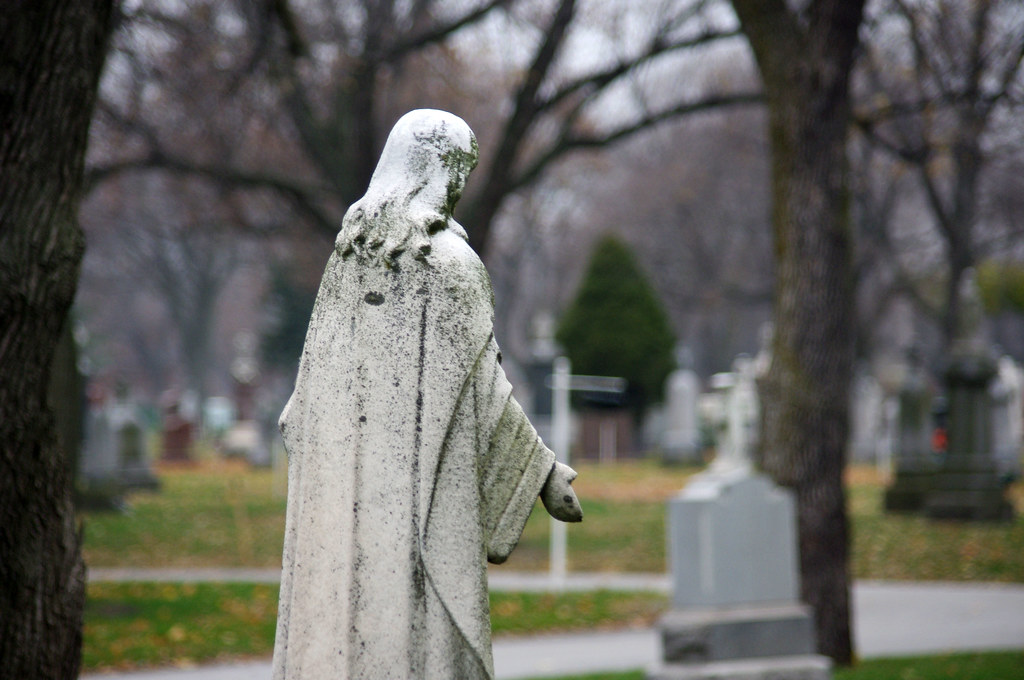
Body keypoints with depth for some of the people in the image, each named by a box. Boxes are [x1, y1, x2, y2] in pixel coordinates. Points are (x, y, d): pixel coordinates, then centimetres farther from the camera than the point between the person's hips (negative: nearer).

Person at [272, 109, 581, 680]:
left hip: (347, 476, 6)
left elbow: (318, 366, 13)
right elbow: (480, 386, -12)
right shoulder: (453, 262, -10)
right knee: (424, 622, -2)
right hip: (424, 481, -6)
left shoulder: (350, 253, 8)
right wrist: (546, 474, -4)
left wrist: (298, 430, 30)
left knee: (342, 606, 8)